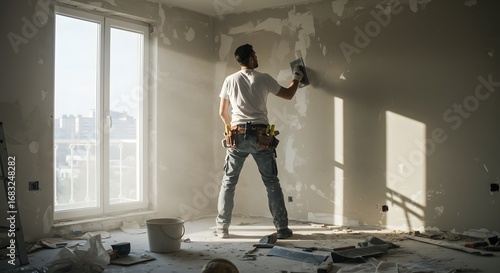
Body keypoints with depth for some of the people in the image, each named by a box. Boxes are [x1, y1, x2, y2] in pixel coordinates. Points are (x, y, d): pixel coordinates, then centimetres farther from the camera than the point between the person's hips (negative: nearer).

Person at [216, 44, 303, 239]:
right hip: (260, 136, -1)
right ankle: (282, 228, 9)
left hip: (237, 135, 1)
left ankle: (222, 228, 11)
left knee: (228, 182, 10)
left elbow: (222, 112, 11)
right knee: (271, 183, 7)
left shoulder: (230, 80, 6)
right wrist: (296, 79, 33)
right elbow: (288, 95, 14)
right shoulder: (264, 79, 2)